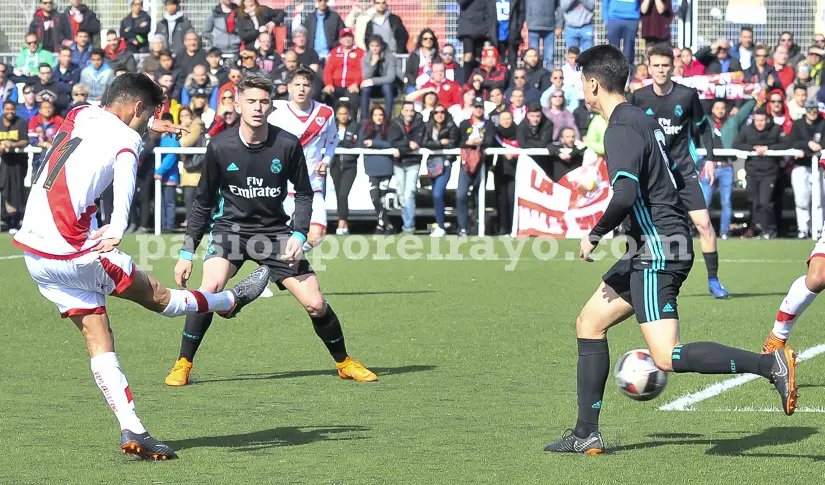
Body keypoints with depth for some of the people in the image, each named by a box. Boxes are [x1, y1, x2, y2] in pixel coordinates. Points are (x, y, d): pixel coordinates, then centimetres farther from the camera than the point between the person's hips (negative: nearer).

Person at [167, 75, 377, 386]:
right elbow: (203, 202, 0)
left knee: (315, 304, -4)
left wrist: (298, 235, -12)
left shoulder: (288, 145, -11)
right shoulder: (220, 147, -12)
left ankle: (344, 363, 21)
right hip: (230, 228, -1)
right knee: (210, 286, -27)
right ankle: (183, 365, -14)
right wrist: (187, 252, 1)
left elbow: (304, 194, 3)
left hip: (275, 230, 1)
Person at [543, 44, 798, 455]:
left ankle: (771, 364, -19)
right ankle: (586, 435, 16)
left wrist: (594, 236, -13)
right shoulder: (643, 120, 16)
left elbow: (625, 195, -27)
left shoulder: (621, 129, -15)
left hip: (657, 251, -11)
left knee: (667, 357, -16)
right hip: (652, 251, 11)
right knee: (589, 323, 15)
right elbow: (678, 180, 23)